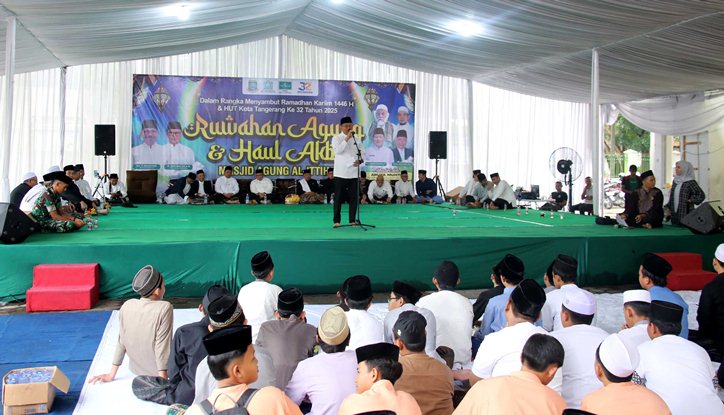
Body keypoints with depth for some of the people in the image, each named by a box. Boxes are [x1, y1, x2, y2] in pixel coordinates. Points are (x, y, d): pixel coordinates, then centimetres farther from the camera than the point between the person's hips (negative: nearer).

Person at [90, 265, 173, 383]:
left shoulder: (126, 306, -12)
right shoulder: (165, 308, -27)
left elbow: (121, 342, -7)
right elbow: (162, 346, -27)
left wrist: (111, 374, 1)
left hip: (136, 368, 5)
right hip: (160, 370, -5)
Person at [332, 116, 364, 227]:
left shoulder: (356, 139, 12)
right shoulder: (336, 138, 1)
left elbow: (362, 152, 12)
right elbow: (338, 150, -15)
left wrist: (359, 160, -8)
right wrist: (347, 139, -15)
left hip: (353, 172, 4)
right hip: (341, 172, -4)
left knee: (354, 197, 4)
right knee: (338, 197, -2)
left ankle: (352, 220, 12)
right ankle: (336, 220, 4)